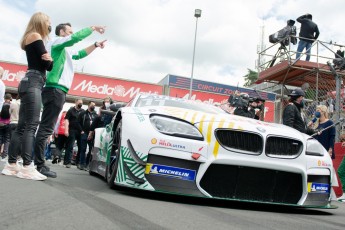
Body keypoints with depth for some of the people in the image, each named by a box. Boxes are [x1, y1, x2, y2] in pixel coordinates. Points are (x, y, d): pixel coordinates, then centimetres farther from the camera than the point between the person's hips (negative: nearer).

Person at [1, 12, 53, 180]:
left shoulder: (32, 39, 28)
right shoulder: (35, 36, 1)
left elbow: (48, 65, 16)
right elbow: (48, 65, -9)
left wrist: (48, 59, -3)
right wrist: (49, 59, 9)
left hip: (31, 83, 10)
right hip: (33, 83, -10)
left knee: (22, 126, 4)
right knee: (31, 125, -17)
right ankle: (27, 167, -21)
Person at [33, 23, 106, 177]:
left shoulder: (65, 51, 29)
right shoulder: (56, 42, 3)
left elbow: (80, 54, 40)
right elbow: (77, 37, -11)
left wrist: (96, 45, 30)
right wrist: (93, 28, 1)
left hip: (55, 90, 10)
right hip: (56, 89, -10)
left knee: (46, 128, 6)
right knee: (46, 128, -14)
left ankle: (36, 162, 7)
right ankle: (39, 165, -15)